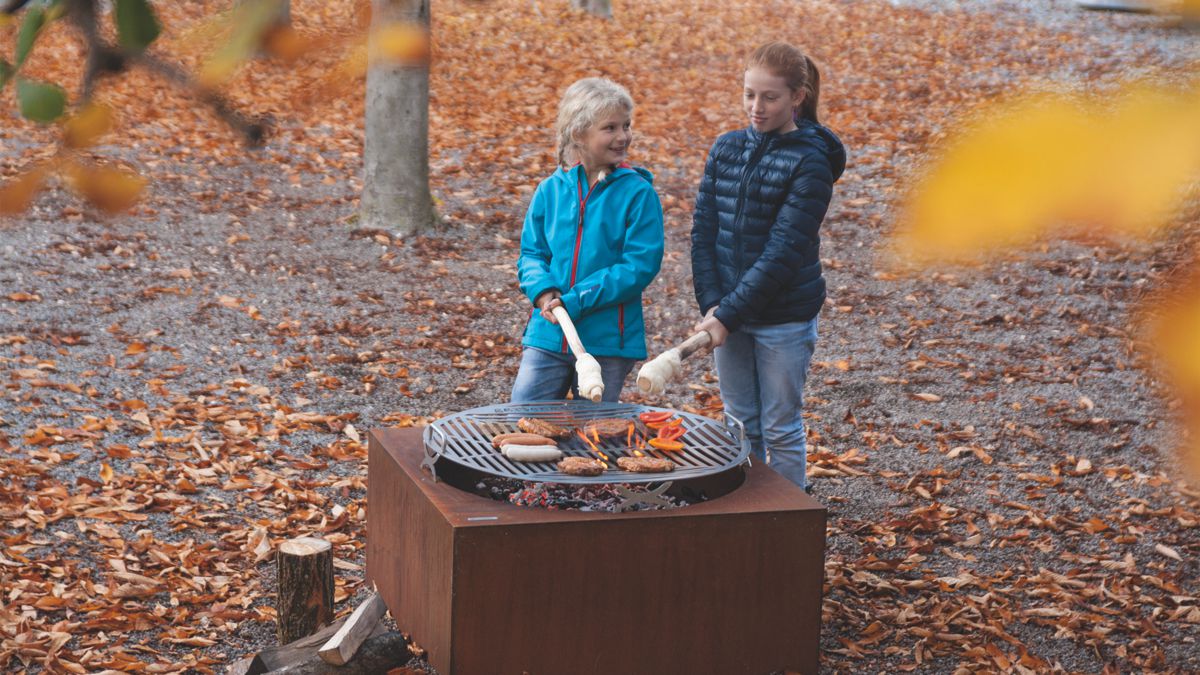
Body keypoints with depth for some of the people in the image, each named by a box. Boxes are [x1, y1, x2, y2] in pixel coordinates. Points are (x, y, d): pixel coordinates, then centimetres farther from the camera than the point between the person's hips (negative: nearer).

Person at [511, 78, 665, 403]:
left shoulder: (638, 193, -6)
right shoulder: (550, 190, 4)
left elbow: (641, 265, -12)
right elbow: (531, 254, 8)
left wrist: (575, 301, -17)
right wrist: (543, 292, -14)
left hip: (607, 342, -2)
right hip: (547, 336, 2)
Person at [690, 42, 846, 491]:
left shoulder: (810, 162, -12)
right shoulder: (726, 149, 5)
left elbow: (785, 249, -18)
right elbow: (703, 229, 3)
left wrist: (729, 314, -22)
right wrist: (711, 303, -10)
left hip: (784, 318, -5)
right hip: (729, 314, 5)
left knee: (780, 429, 6)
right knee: (741, 426, 14)